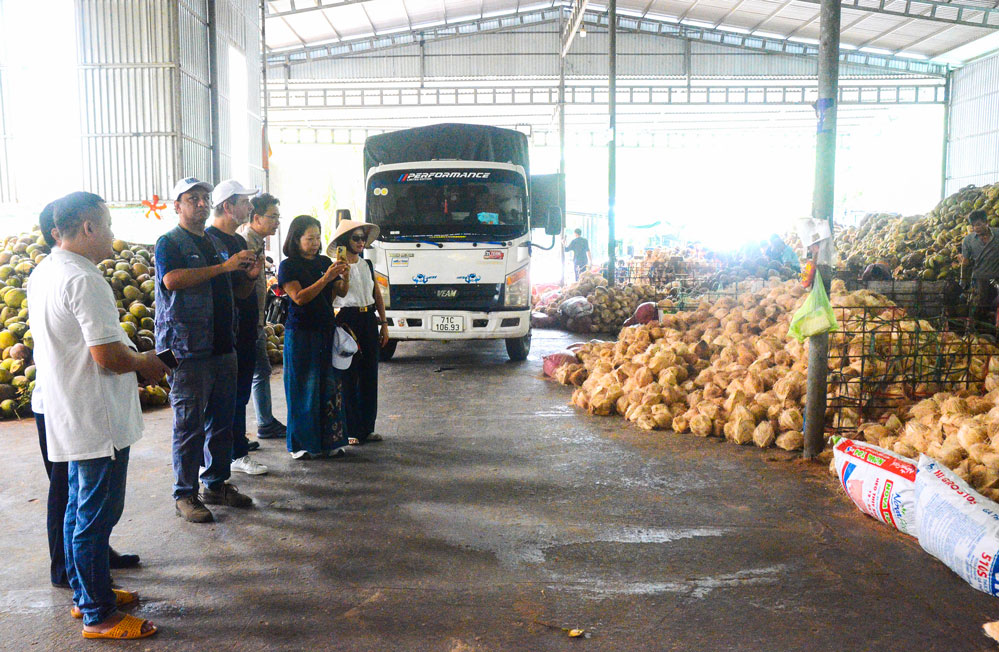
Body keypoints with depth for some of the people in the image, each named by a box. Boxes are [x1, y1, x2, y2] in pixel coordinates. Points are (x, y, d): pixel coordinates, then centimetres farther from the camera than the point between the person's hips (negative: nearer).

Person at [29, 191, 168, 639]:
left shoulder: (42, 274, 9)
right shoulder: (84, 281, -22)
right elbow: (108, 355, -26)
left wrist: (133, 357, 14)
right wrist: (145, 363, -6)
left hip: (68, 416, 10)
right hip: (98, 420, -10)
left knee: (79, 511, 20)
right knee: (96, 516, 2)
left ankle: (86, 594, 35)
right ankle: (99, 616, 14)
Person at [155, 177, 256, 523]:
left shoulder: (216, 243, 19)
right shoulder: (169, 242, -3)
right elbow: (172, 279, -23)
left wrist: (249, 270, 7)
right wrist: (223, 266, -24)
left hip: (222, 345, 7)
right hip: (188, 349, -7)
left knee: (222, 419, 12)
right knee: (190, 424, -2)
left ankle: (217, 484, 24)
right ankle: (185, 494, 9)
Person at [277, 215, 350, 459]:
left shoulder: (324, 262, 12)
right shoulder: (288, 266, -3)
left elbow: (341, 292, 10)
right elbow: (299, 297, -15)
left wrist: (344, 276, -10)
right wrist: (325, 278, -22)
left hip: (326, 330, 5)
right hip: (301, 332, -5)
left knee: (329, 385, 5)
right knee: (304, 387, -1)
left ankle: (329, 441, 13)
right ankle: (301, 445, 8)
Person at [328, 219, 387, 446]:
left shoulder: (367, 265, 14)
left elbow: (377, 295, 17)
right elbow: (340, 293, -16)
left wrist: (383, 323, 13)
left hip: (369, 320, 6)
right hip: (347, 321, -6)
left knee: (370, 375, 8)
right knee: (348, 377, -2)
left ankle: (366, 428, 17)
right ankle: (350, 430, 6)